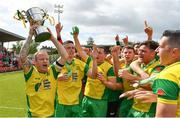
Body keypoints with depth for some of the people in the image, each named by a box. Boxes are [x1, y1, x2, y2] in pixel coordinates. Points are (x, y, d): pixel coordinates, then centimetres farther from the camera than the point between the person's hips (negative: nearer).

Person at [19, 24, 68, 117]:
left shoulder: (52, 71, -4)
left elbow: (65, 56, -11)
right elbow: (22, 57, -23)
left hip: (51, 114, 2)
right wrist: (30, 36, -20)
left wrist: (52, 38, -11)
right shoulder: (31, 72, -8)